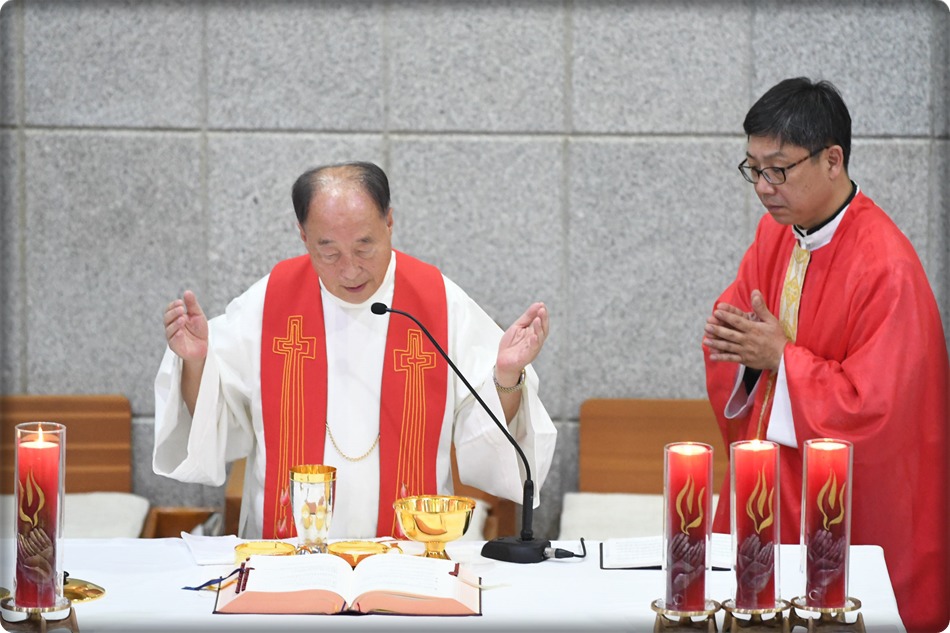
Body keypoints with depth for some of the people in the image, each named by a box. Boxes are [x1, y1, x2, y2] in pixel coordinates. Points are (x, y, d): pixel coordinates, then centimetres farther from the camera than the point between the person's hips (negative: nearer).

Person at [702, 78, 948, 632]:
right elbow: (738, 310, 15)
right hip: (770, 484, 7)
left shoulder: (886, 268, -22)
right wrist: (733, 336, -8)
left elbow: (874, 407, -21)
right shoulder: (777, 231, 3)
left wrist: (779, 356, -18)